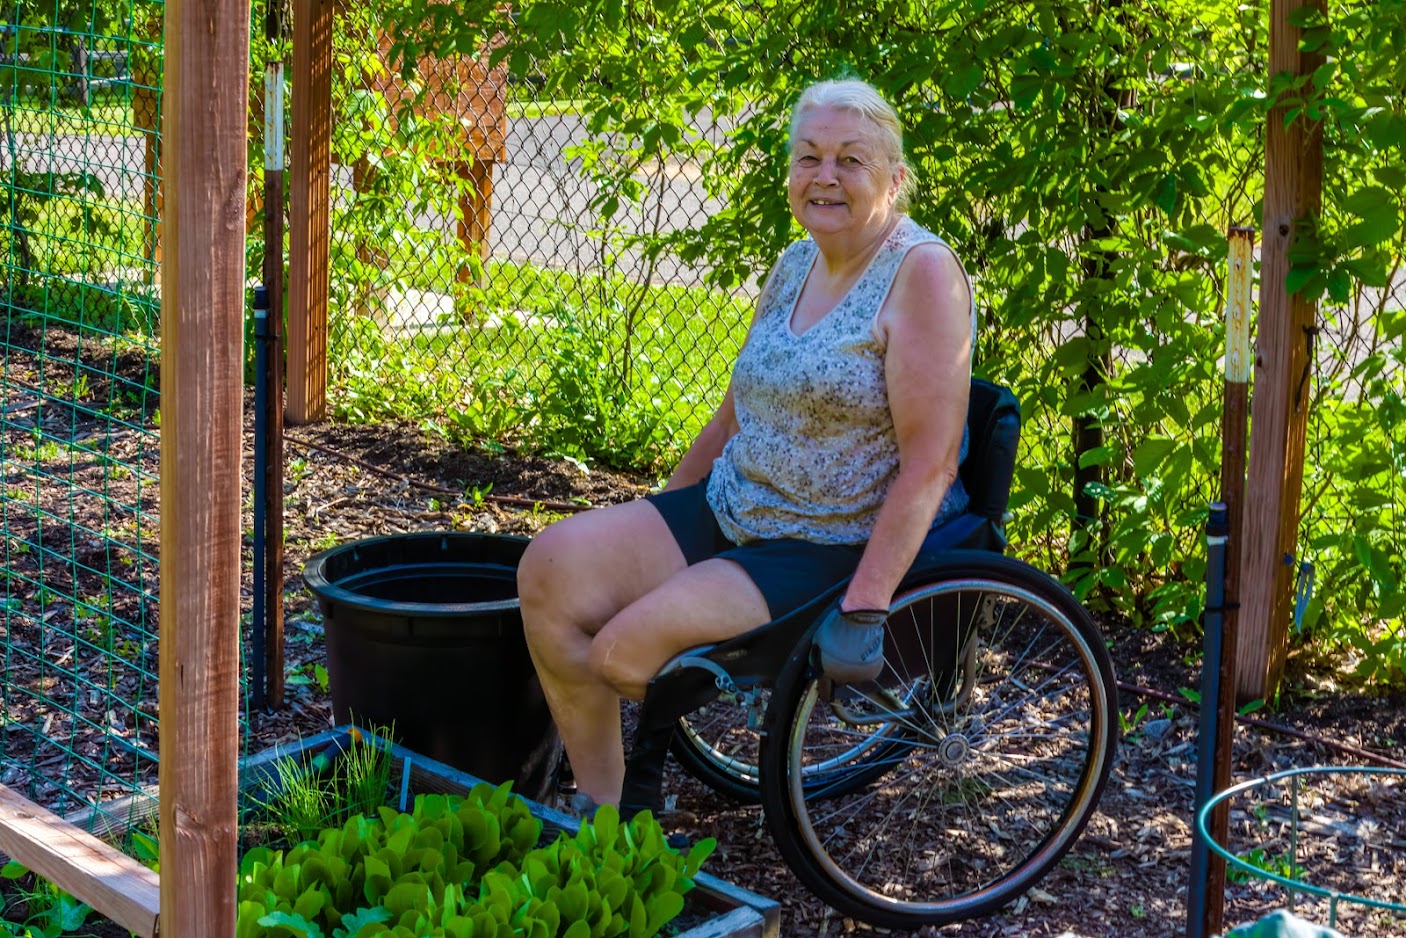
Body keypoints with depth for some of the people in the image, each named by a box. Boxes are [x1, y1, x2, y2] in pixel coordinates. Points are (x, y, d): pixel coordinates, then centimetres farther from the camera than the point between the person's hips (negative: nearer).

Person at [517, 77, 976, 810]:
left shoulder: (921, 272, -13)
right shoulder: (793, 268, 11)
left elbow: (929, 461, -20)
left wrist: (864, 606, -26)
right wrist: (654, 529, 21)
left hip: (836, 550, -8)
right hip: (730, 513, 8)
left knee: (627, 649, -22)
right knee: (552, 565, -10)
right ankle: (598, 807, -2)